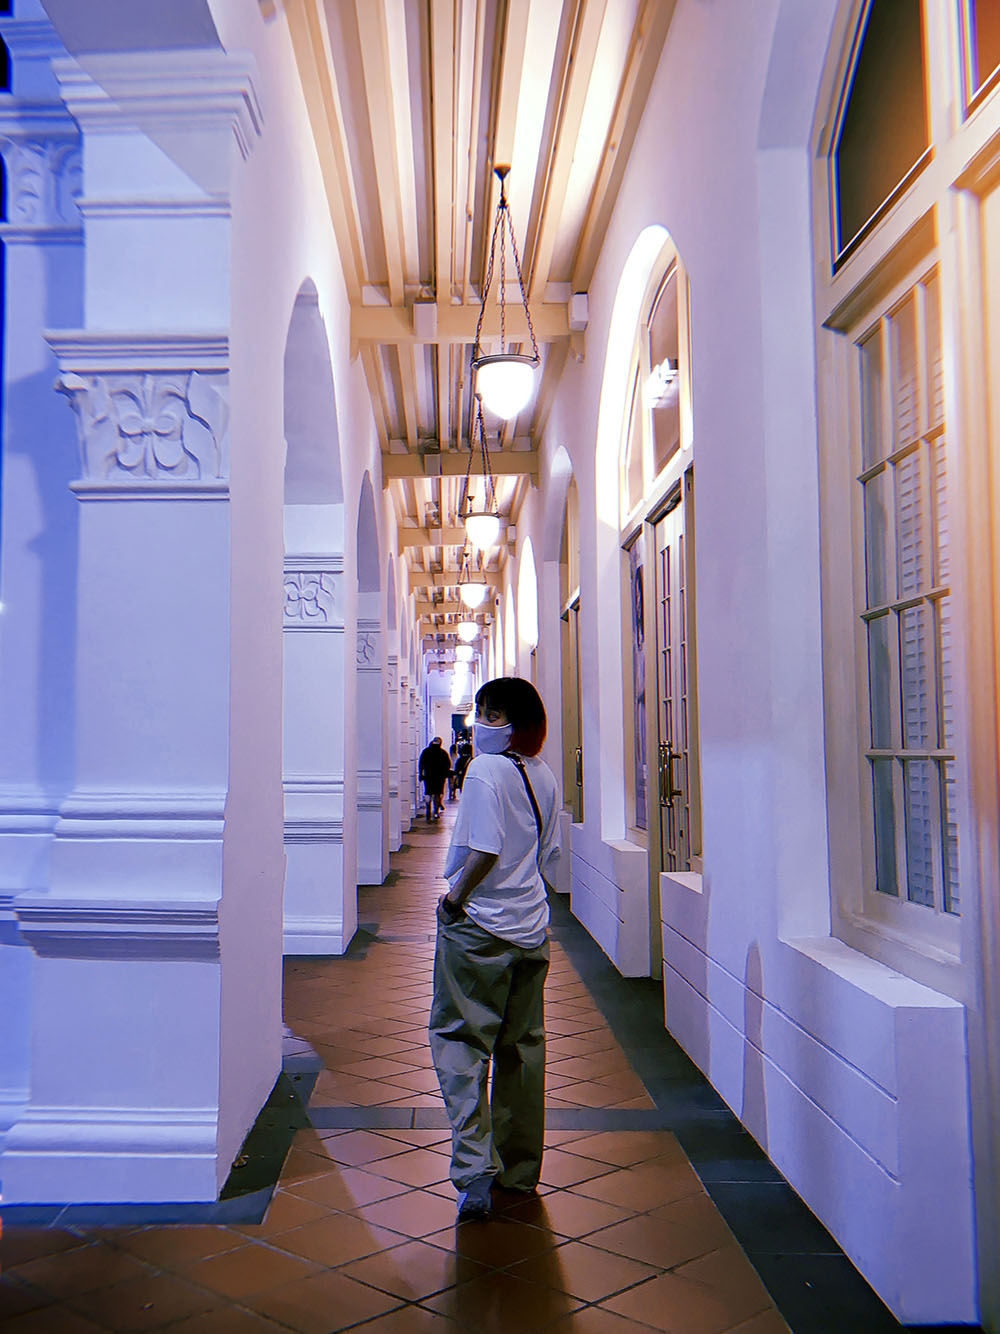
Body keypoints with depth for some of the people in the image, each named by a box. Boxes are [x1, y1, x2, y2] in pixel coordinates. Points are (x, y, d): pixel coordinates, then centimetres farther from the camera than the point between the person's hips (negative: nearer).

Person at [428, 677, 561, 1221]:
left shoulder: (485, 770, -14)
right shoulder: (543, 775, 9)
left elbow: (485, 852, -22)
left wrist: (454, 898, -9)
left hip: (478, 928, -7)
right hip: (531, 927, 7)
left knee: (459, 1041, -1)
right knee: (522, 1047, 14)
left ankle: (475, 1169, -10)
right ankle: (521, 1171, 24)